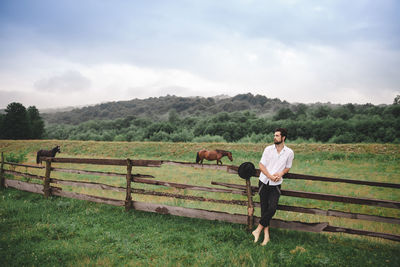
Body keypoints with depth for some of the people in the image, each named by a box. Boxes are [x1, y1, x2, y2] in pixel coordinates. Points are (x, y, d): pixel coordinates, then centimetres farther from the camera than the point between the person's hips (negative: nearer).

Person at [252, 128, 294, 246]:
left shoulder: (289, 152, -1)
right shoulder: (268, 149, -1)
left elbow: (287, 167, 11)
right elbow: (261, 165, -1)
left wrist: (281, 173, -12)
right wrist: (270, 176, -15)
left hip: (276, 185, -1)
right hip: (264, 182, 1)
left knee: (272, 208, -14)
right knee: (264, 208, 3)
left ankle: (258, 230, 1)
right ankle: (266, 235, 12)